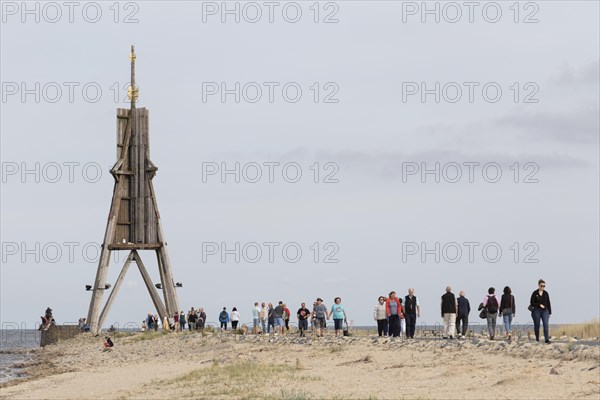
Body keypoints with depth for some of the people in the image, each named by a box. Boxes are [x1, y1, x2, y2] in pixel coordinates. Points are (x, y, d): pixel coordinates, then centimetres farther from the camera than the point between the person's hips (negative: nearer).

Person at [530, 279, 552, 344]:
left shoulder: (546, 293, 7)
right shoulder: (535, 293, -3)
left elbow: (548, 303, 11)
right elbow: (532, 303, -4)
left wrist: (549, 312, 11)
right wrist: (539, 305, -15)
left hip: (545, 311, 2)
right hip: (537, 311, -2)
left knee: (546, 324, -12)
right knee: (537, 325, 6)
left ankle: (547, 339, -17)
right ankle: (537, 339, 21)